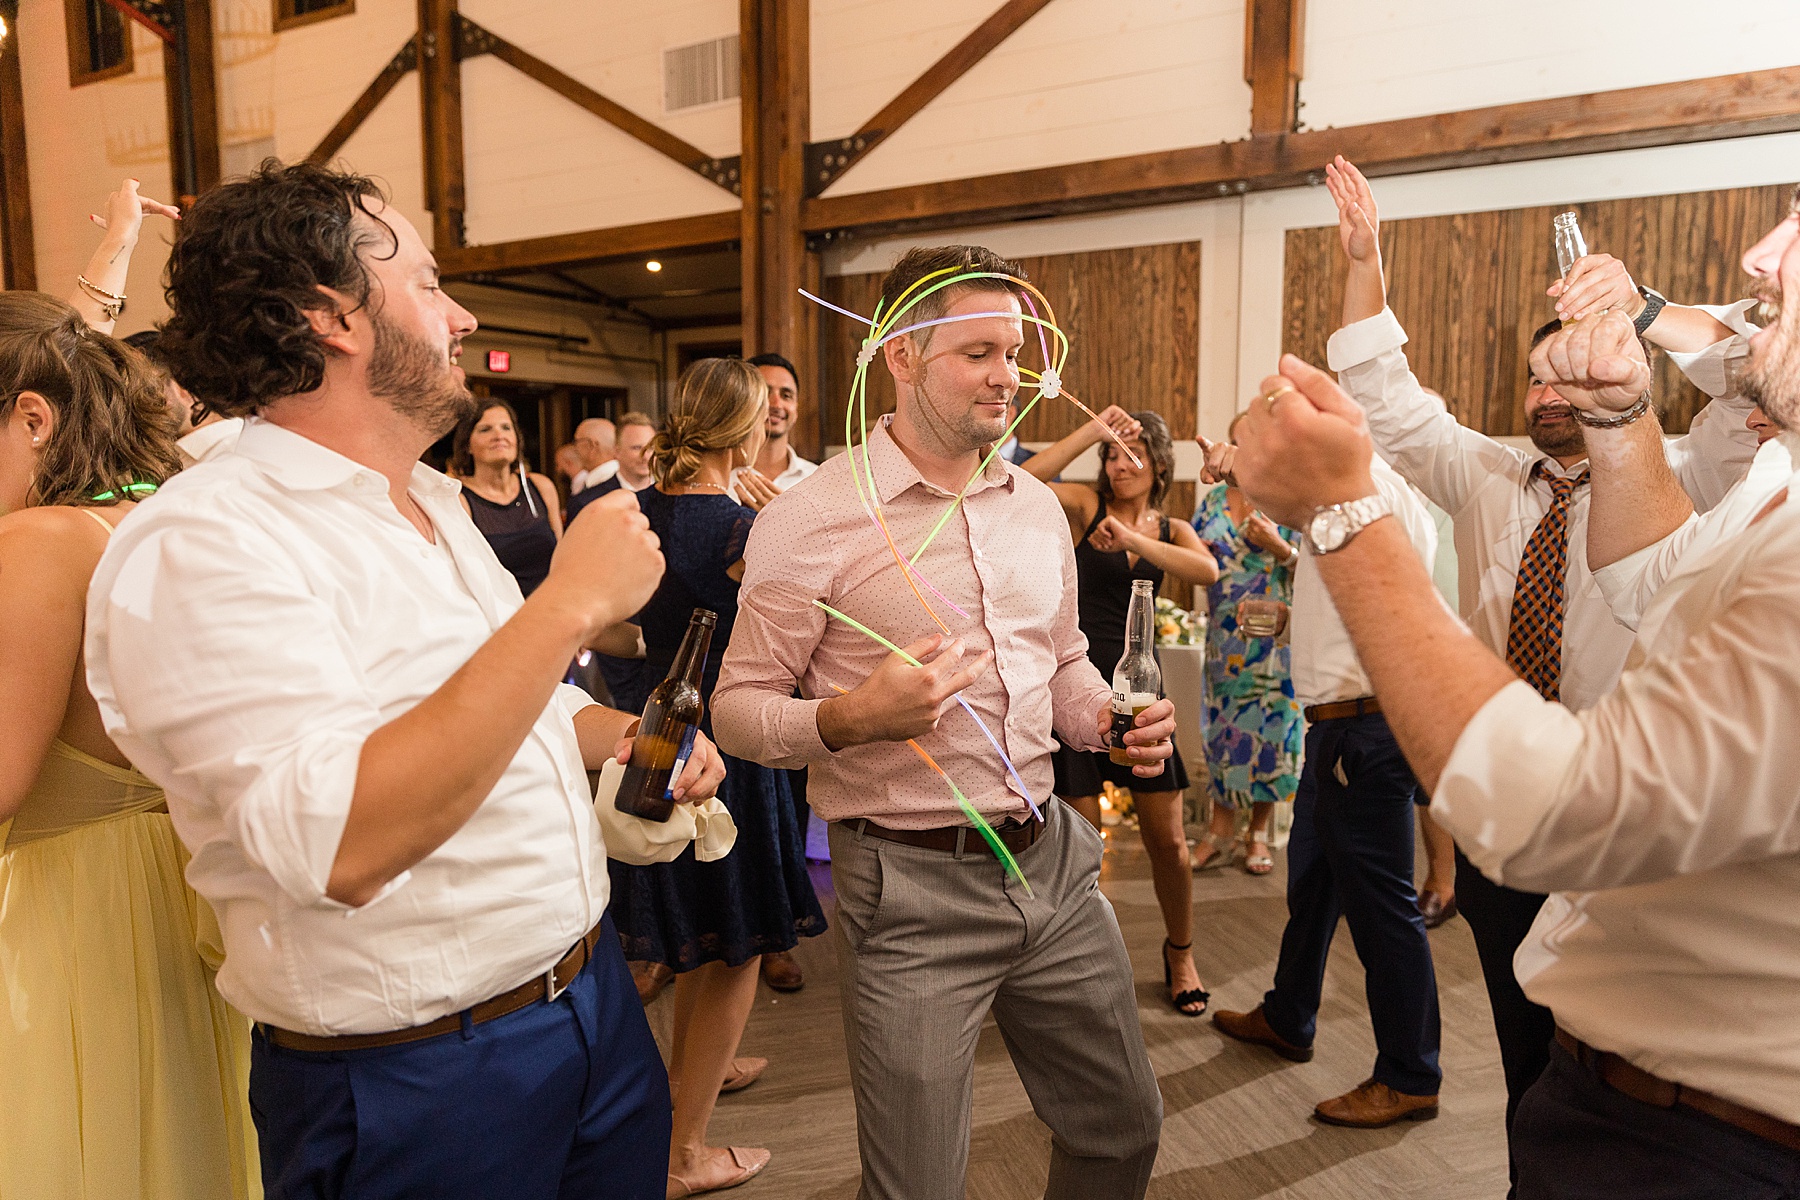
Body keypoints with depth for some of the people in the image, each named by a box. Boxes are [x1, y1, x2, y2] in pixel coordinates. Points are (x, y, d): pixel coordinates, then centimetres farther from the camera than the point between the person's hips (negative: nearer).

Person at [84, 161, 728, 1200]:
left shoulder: (436, 510, 9)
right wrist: (572, 601, -29)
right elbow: (342, 844, -32)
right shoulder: (200, 547, -19)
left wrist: (625, 734, 1)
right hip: (415, 1083, -7)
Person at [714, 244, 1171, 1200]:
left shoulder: (1037, 506, 8)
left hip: (1052, 859, 6)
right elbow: (737, 710, -8)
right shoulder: (812, 516, -12)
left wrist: (1111, 720, 0)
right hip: (910, 886, -6)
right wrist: (850, 718, -27)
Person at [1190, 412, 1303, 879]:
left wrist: (1278, 546, -21)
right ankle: (1221, 831, 15)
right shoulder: (1214, 498, 10)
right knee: (1222, 723, 5)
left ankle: (1258, 835, 15)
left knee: (1269, 724, 1)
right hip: (1224, 637, 4)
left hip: (1274, 636, -3)